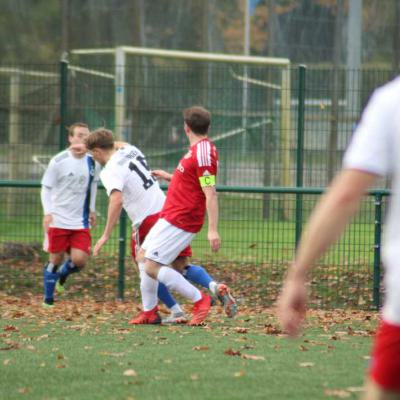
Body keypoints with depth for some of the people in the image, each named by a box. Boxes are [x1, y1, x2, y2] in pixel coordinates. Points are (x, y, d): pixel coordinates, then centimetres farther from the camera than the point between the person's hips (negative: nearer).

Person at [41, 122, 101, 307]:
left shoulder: (93, 162, 1)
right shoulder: (58, 161, -10)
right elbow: (46, 188, -4)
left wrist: (92, 209, 16)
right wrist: (47, 212, -15)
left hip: (81, 222, 3)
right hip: (58, 220, -3)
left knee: (79, 260, -9)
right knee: (56, 260, 2)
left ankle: (62, 274, 25)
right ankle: (48, 299, 19)